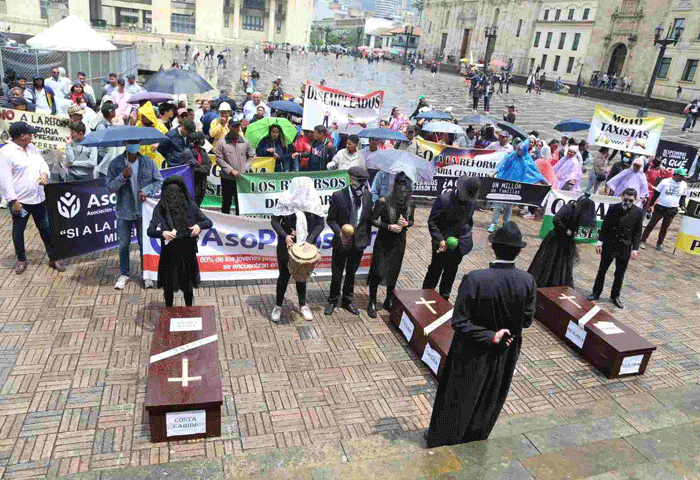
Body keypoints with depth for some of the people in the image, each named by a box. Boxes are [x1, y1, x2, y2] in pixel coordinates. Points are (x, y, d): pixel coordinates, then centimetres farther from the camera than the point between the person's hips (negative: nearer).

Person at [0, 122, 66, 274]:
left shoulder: (32, 147, 7)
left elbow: (43, 163, 17)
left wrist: (44, 174, -7)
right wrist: (13, 200, -19)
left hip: (38, 198, 6)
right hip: (20, 201, -6)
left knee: (46, 229, 11)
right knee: (18, 231, 12)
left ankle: (53, 258, 20)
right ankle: (21, 259, 28)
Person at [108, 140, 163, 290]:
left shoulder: (148, 163, 1)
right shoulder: (115, 164, -1)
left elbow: (159, 181, 6)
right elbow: (110, 187, -3)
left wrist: (146, 190, -11)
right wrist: (123, 177, -20)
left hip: (143, 210, 0)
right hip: (124, 211, 0)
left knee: (145, 243, 5)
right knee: (123, 245, 8)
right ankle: (124, 274, 25)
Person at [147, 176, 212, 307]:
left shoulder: (190, 206, -4)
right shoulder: (160, 209, -6)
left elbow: (209, 222, 2)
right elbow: (149, 231, -8)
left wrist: (199, 225, -19)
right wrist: (162, 233, -28)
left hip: (187, 253, 0)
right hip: (169, 254, 0)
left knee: (187, 286, 12)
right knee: (168, 286, 13)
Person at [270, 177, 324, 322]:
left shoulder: (314, 201, -8)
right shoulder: (285, 200, -12)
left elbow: (320, 223, -5)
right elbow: (275, 220, -7)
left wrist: (310, 240, -18)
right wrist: (285, 235, -22)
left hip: (305, 245, 2)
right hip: (286, 245, -1)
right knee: (284, 275, 8)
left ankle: (302, 305, 35)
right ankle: (278, 306, 26)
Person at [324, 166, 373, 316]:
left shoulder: (367, 196, -3)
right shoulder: (338, 196, -14)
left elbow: (369, 218, 6)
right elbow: (330, 219, -8)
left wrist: (367, 238, 5)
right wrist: (339, 232, -24)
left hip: (359, 242, 3)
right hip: (341, 242, -3)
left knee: (351, 273, 18)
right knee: (336, 274, 10)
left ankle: (347, 301, 36)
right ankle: (332, 301, 31)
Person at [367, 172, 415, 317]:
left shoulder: (410, 204, -5)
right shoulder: (383, 202, -17)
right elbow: (373, 220, -10)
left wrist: (406, 223, -13)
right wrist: (389, 226, -21)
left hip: (399, 242, 4)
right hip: (383, 241, -4)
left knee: (393, 272, 14)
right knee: (377, 272, -1)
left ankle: (389, 302, 33)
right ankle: (372, 303, 16)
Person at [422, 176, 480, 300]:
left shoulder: (472, 201, -1)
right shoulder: (443, 199, -17)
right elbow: (432, 222, -13)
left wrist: (467, 235, 9)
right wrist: (440, 240, -21)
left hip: (459, 245, 5)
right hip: (443, 243, -4)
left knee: (451, 272, 16)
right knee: (435, 271, 6)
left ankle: (444, 299, 32)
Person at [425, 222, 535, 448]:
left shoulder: (474, 280, -30)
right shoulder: (528, 281, -19)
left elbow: (459, 322, -27)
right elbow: (527, 321, -7)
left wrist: (490, 336, -20)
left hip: (472, 353, -3)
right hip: (505, 353, 4)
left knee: (456, 397, 19)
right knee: (489, 399, 27)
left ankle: (442, 438, 41)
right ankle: (476, 436, 50)